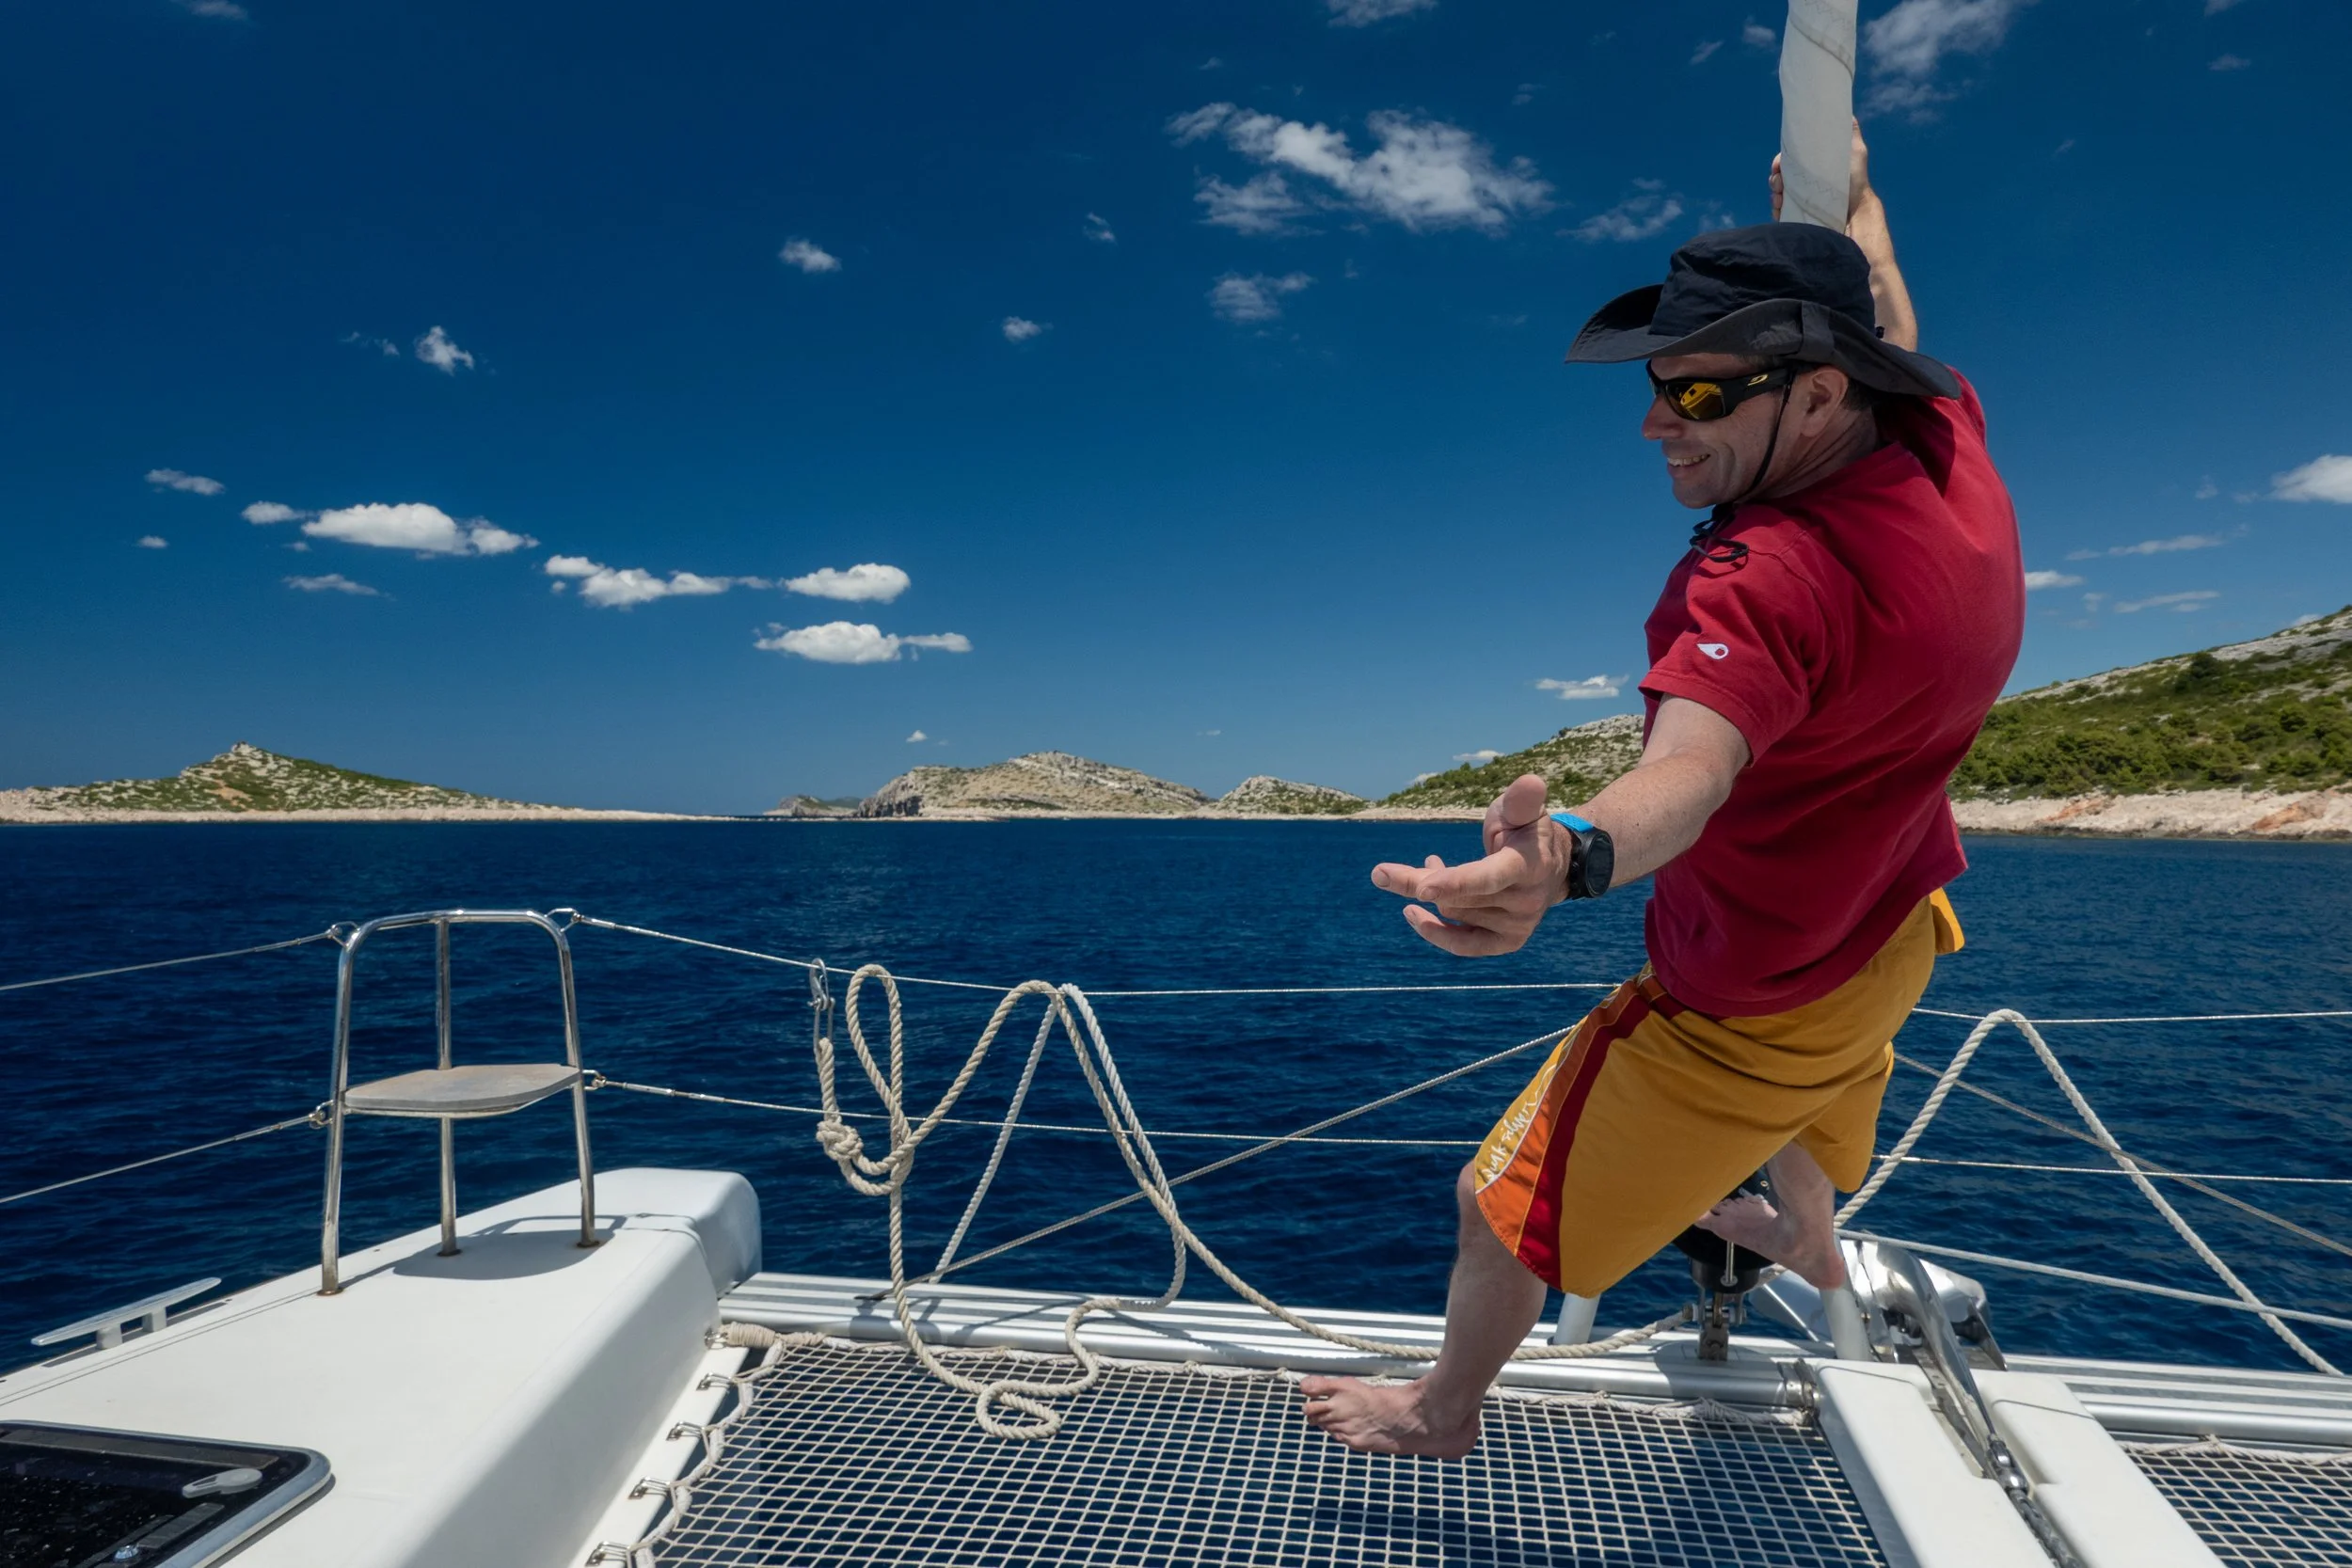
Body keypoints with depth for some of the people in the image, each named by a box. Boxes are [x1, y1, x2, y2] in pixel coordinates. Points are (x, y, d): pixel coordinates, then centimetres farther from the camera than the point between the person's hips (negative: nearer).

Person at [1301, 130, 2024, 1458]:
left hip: (1744, 1010, -8)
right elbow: (1888, 326, 11)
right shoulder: (1948, 444, -11)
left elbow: (1692, 767, -54)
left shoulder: (1775, 580, -37)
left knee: (1506, 1201, 9)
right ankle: (1811, 1244, 73)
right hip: (1898, 936, 9)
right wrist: (1853, 199, 29)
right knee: (1813, 1092, 42)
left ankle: (1443, 1413, 35)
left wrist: (1571, 856, -75)